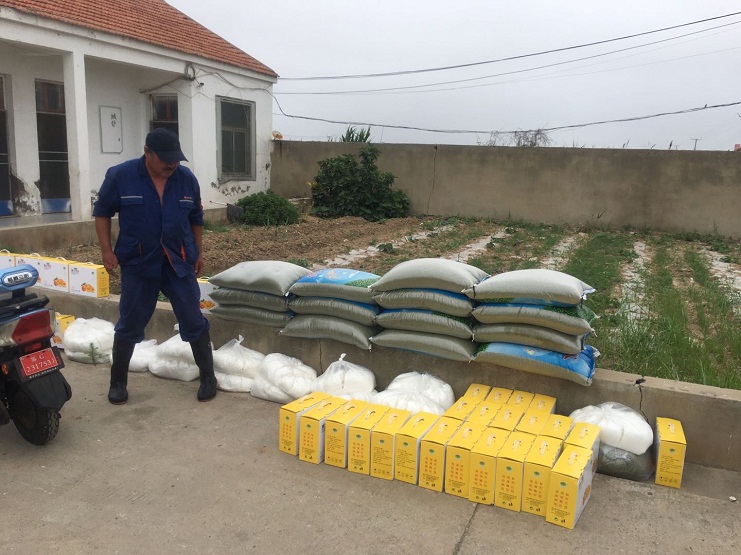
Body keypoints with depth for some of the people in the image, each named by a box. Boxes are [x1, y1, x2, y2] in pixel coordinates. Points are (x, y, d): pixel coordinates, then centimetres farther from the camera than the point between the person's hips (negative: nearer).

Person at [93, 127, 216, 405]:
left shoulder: (187, 179, -1)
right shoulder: (120, 176, -8)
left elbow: (196, 218, 11)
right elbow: (102, 212, 2)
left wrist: (199, 252, 13)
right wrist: (106, 250, -5)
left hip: (179, 262, 1)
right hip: (137, 263, -1)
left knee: (193, 321, 3)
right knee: (129, 324, 8)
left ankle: (208, 377, 16)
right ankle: (117, 382, 24)